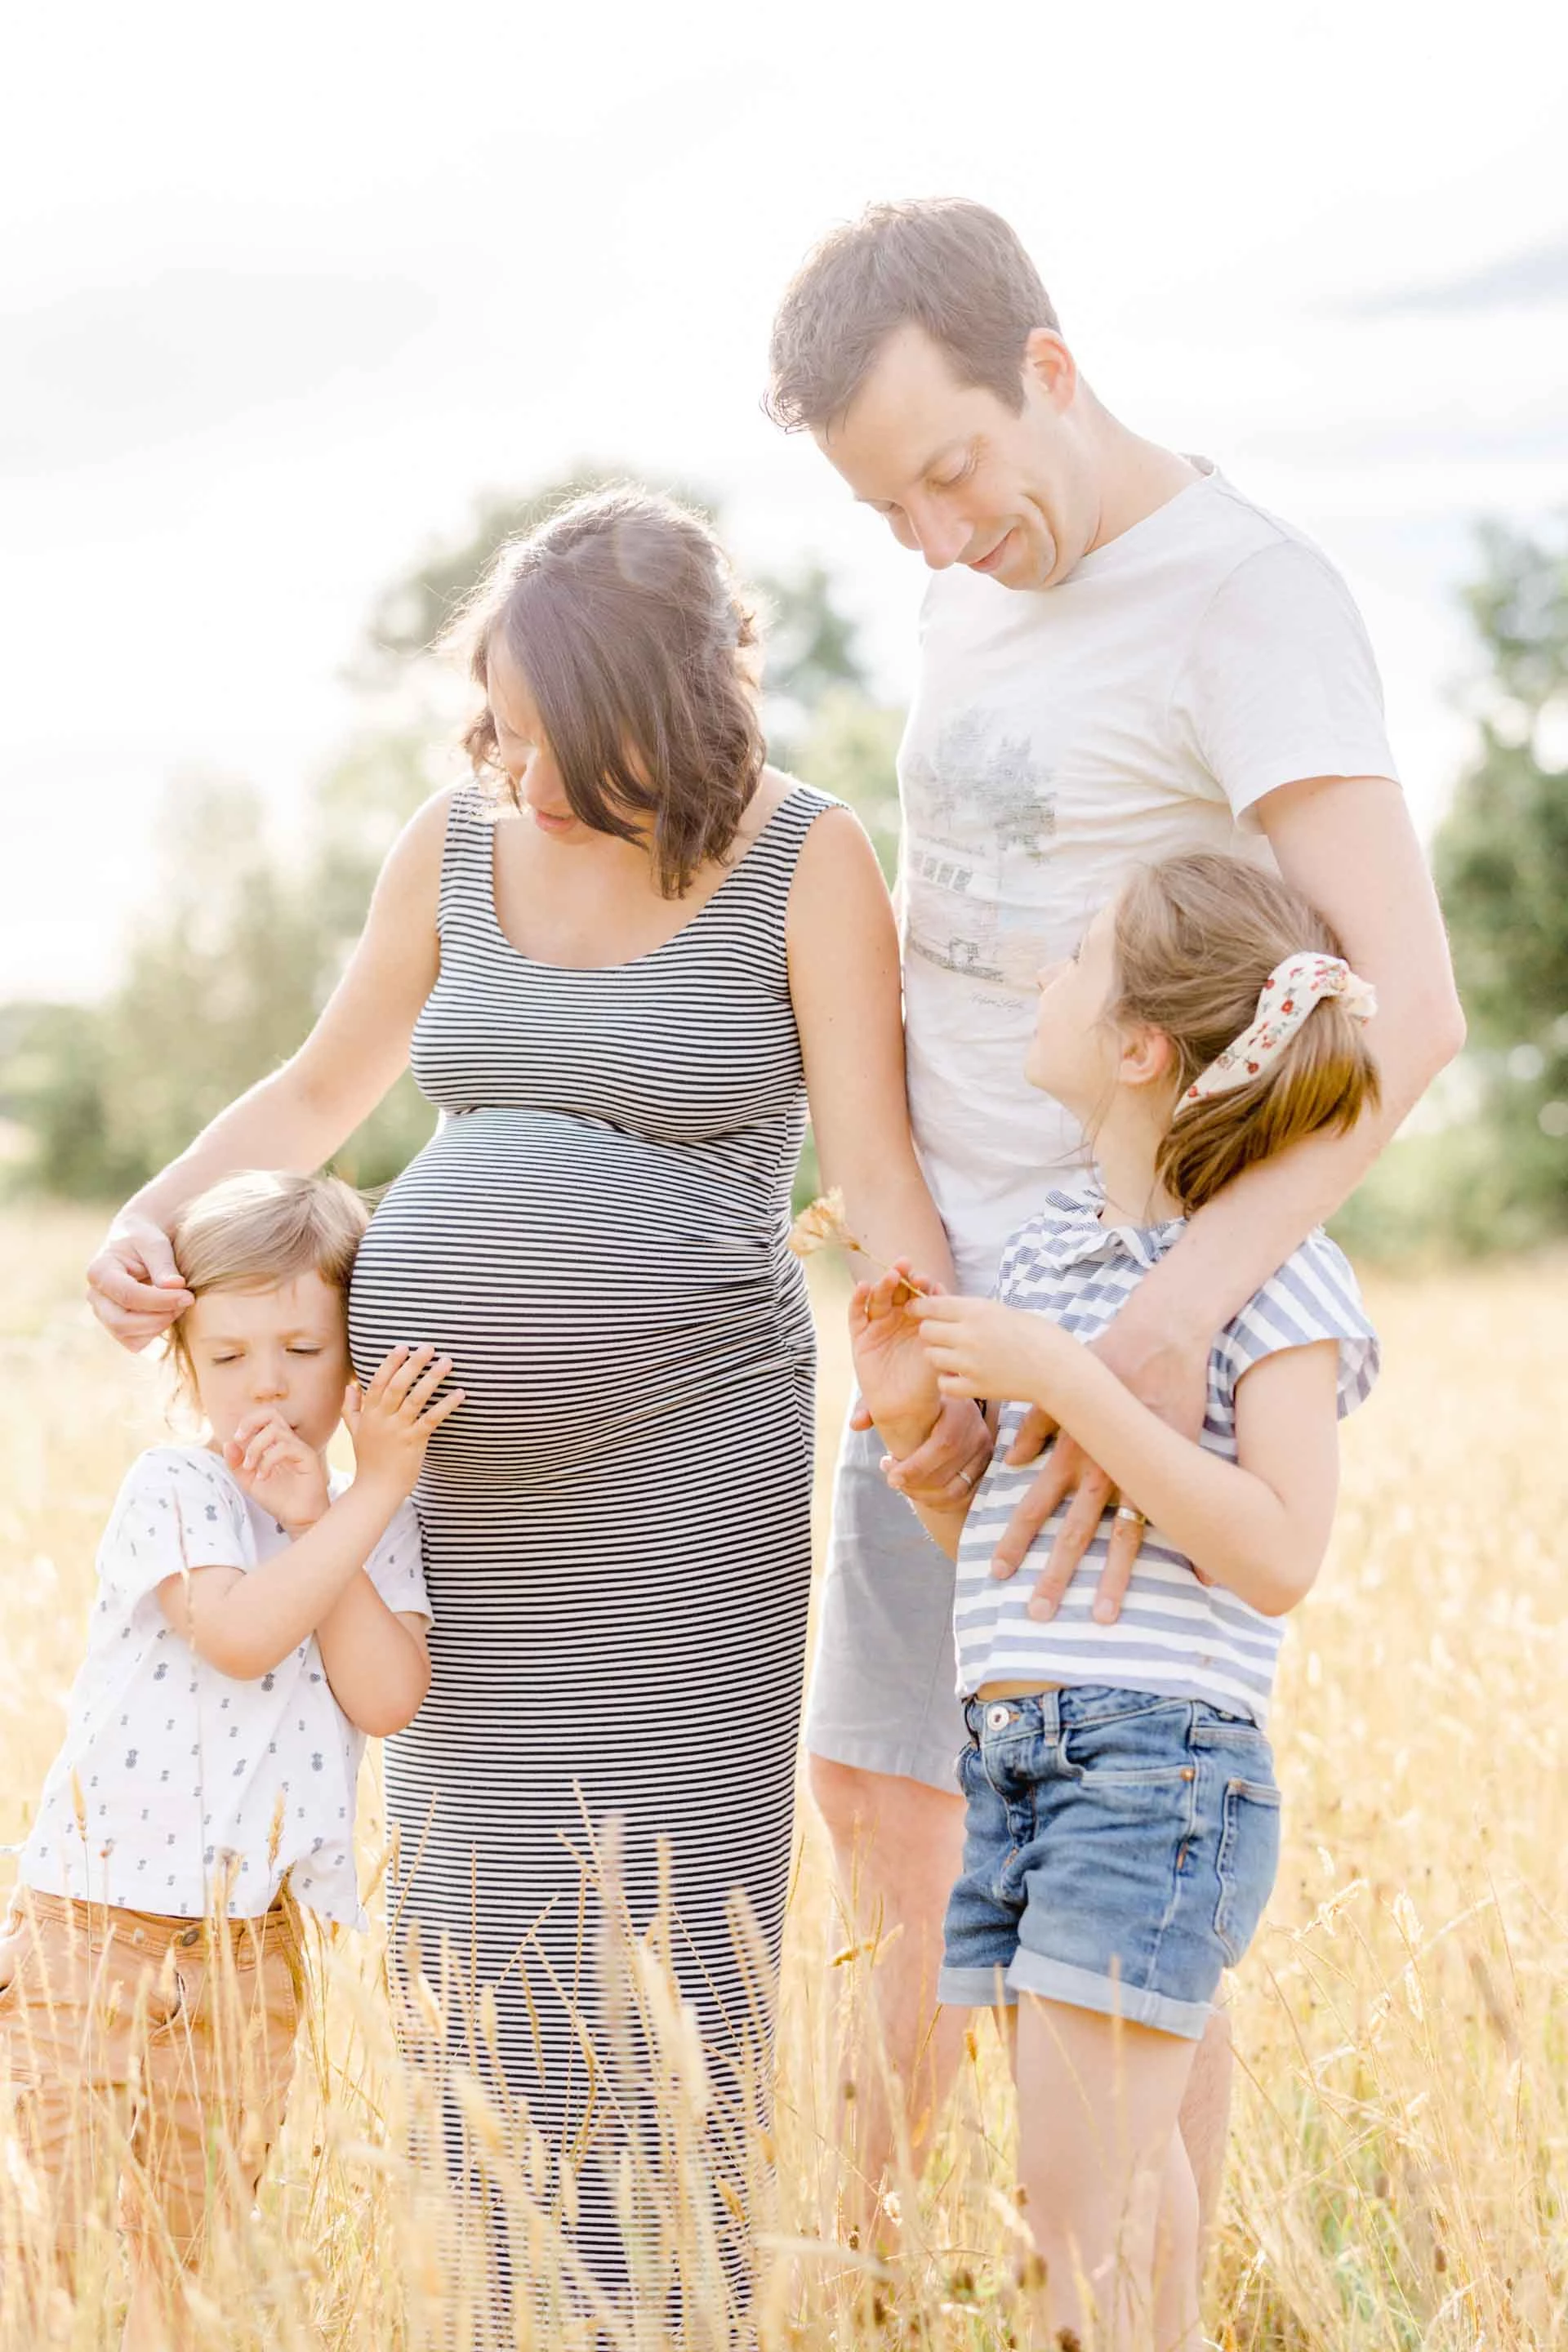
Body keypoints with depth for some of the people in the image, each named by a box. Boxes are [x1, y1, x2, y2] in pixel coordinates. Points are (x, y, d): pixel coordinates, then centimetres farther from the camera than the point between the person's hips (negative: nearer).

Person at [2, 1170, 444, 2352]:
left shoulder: (376, 1520, 3)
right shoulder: (172, 1487, -9)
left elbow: (387, 1699, -13)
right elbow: (239, 1636, -28)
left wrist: (314, 1514, -17)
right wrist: (374, 1494, -26)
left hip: (254, 1946, 4)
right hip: (97, 1917, -4)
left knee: (199, 2239, 15)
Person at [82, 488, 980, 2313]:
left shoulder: (805, 862, -5)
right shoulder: (456, 843, 7)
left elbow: (875, 1167, -11)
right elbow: (318, 1096, 19)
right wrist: (153, 1217, 4)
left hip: (677, 1458, -4)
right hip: (440, 1454, 5)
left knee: (657, 1927, -1)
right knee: (471, 1910, 8)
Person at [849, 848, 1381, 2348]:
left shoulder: (1274, 1274, -7)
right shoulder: (1041, 1244, 14)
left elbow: (1278, 1555, -17)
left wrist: (1075, 1386, -20)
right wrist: (909, 1418, 0)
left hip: (1156, 1760, -7)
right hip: (1009, 1757, 7)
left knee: (1085, 2193, -9)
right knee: (1085, 2183, 11)